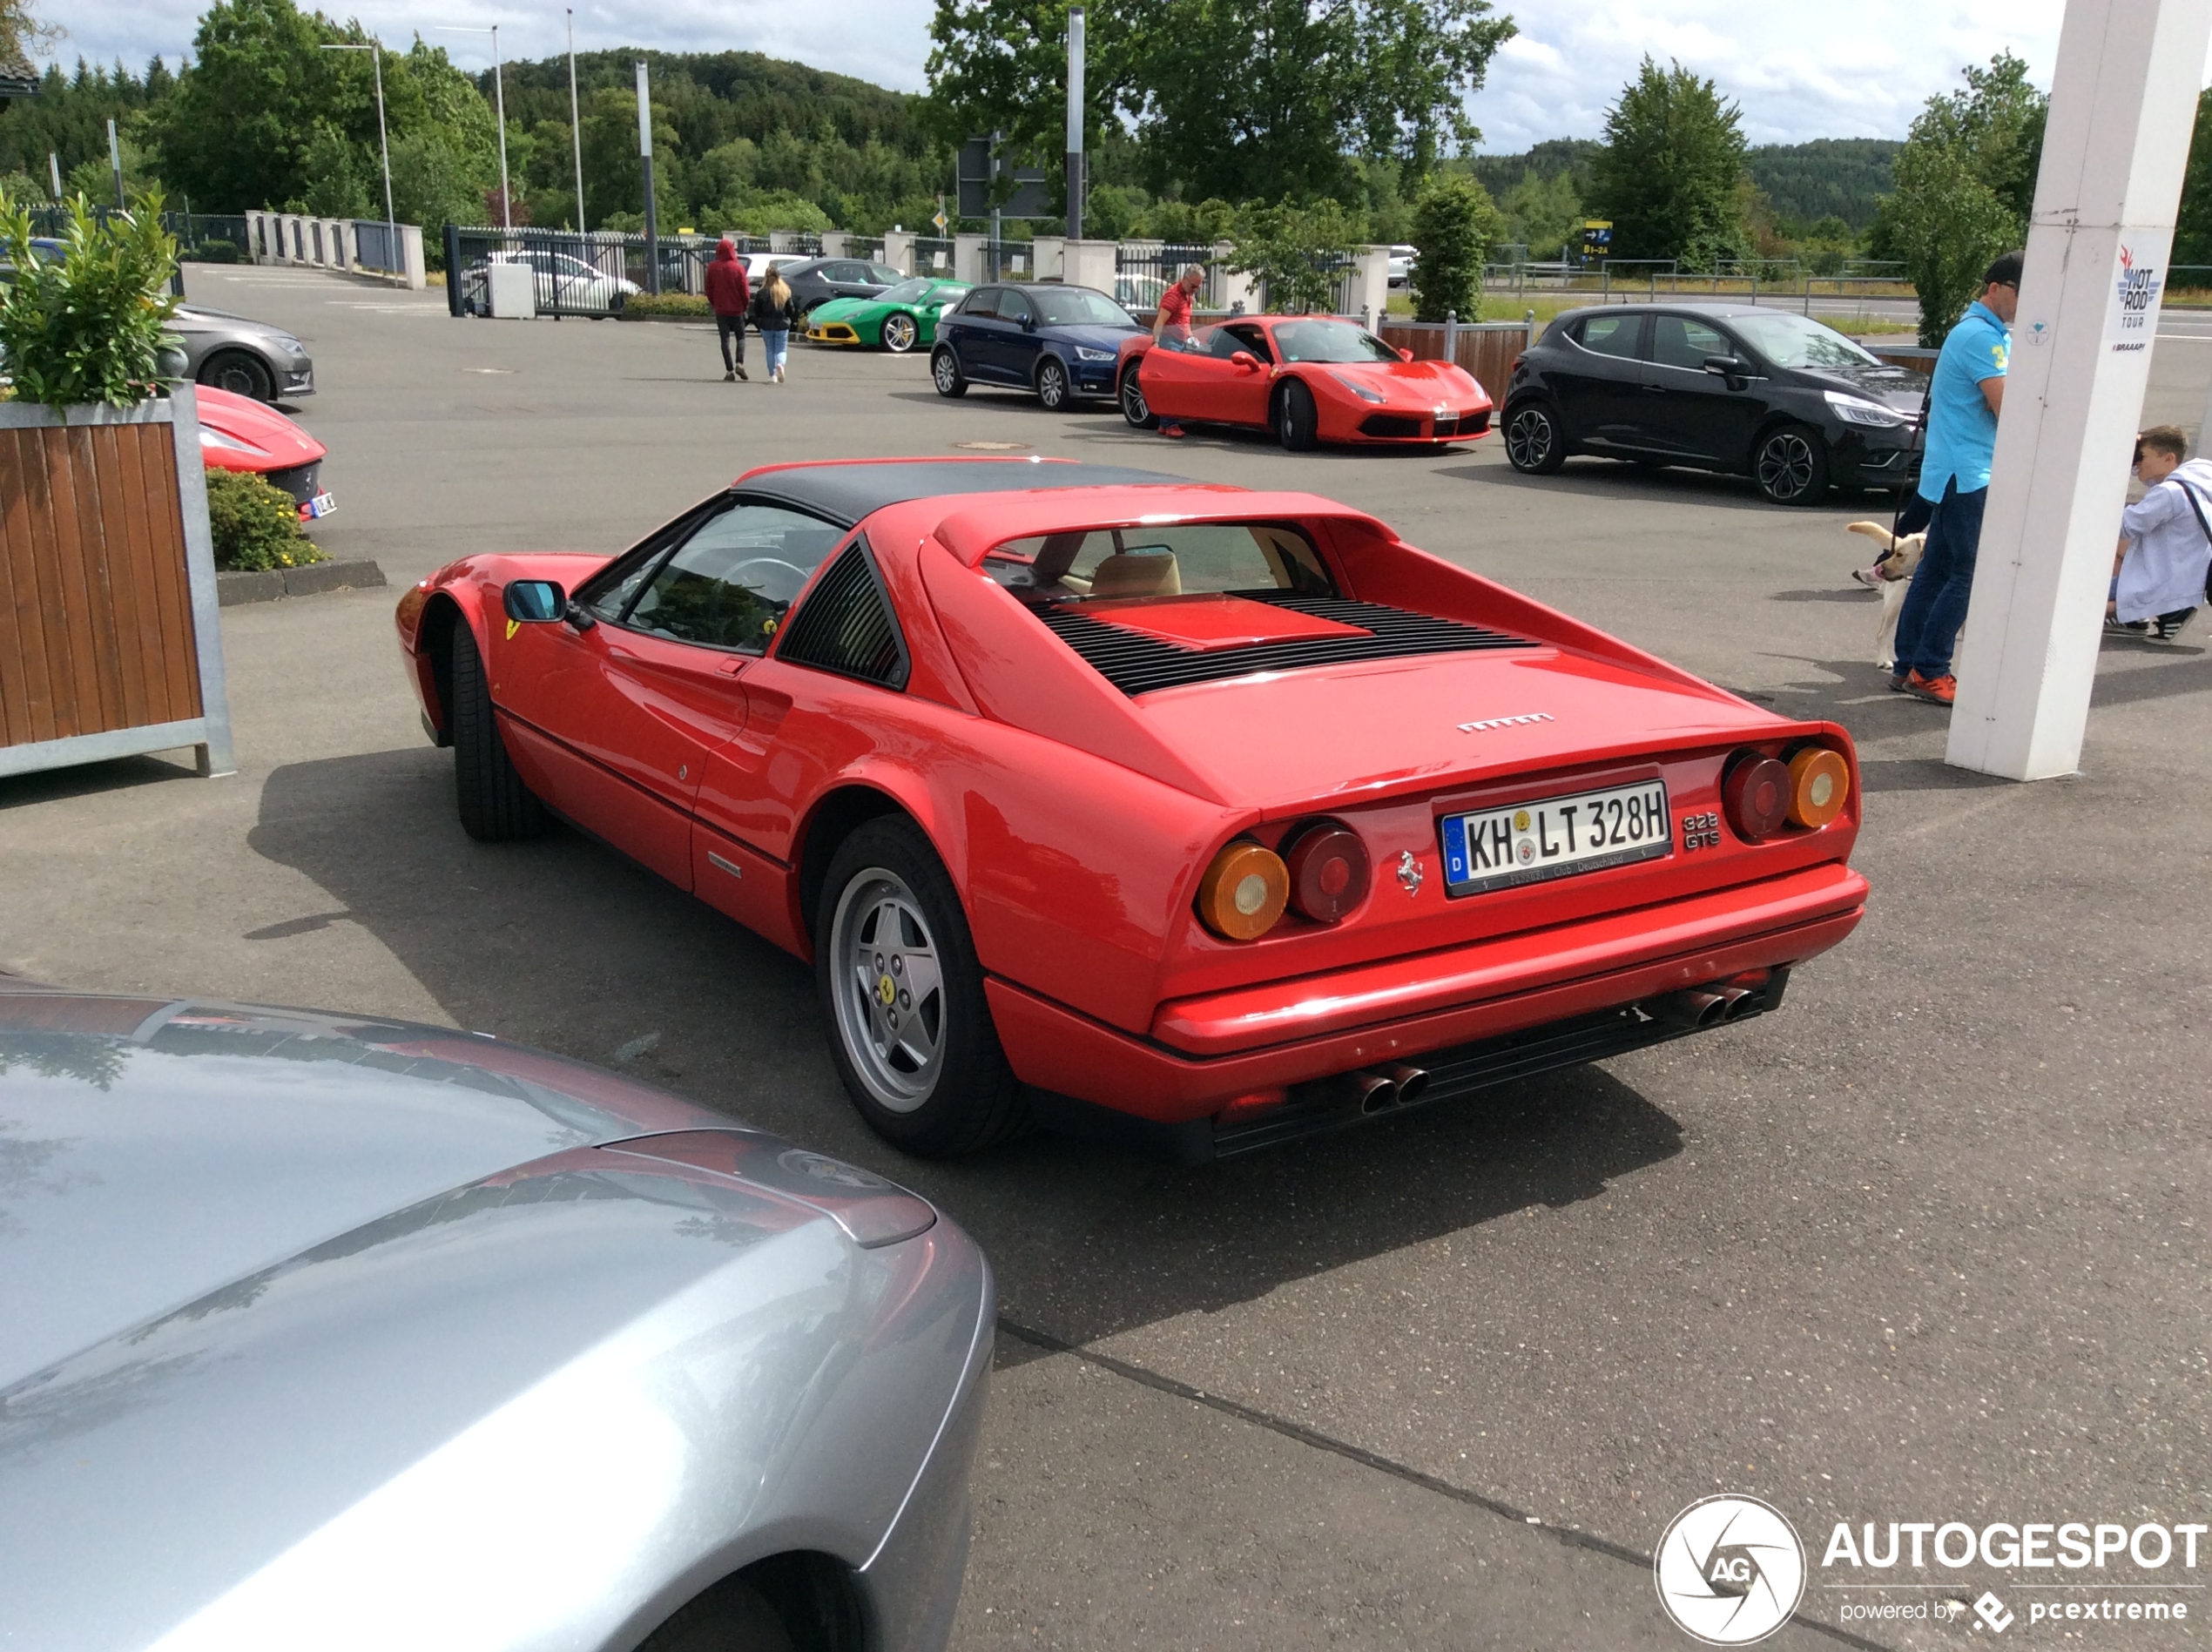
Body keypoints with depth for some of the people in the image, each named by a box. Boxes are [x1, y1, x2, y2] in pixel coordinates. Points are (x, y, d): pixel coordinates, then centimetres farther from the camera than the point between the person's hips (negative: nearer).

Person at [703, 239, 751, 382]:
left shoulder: (712, 267, -3)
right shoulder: (738, 268, -10)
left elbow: (709, 289, 2)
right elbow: (745, 291, -7)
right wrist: (745, 305, 9)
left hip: (720, 309, 1)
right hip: (736, 309, -1)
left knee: (725, 340, 5)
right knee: (740, 337, 12)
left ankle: (729, 370, -2)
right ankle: (739, 363, -10)